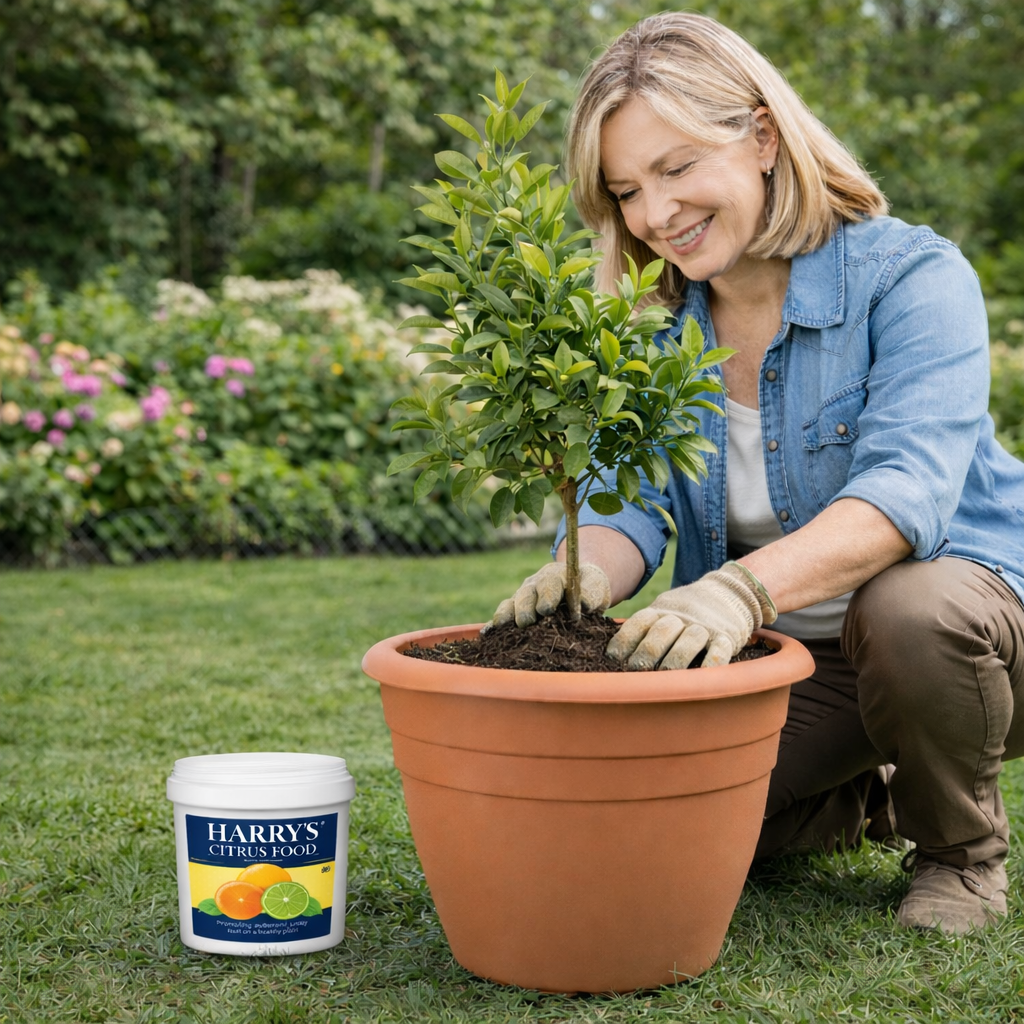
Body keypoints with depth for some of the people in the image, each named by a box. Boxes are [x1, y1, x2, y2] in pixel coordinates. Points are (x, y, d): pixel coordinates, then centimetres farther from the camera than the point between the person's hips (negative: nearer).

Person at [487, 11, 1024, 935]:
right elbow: (626, 500, -8)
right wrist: (585, 572, -34)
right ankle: (864, 801, 15)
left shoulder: (911, 277, -16)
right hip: (779, 657, 5)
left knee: (910, 609, -39)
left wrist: (746, 587, -50)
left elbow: (908, 486, -32)